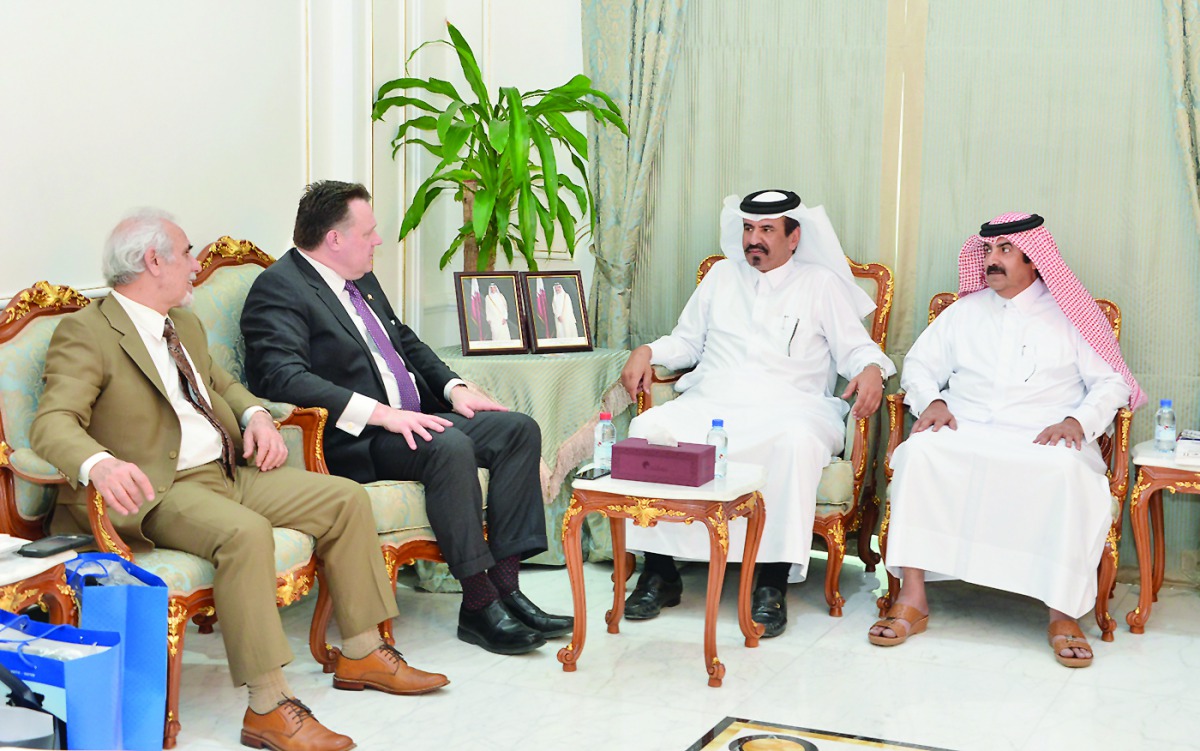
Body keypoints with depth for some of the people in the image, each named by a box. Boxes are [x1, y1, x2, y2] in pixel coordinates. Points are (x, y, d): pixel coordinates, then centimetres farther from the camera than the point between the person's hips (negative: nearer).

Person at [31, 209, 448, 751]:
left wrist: (256, 414, 10)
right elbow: (53, 422, -22)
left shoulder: (186, 325, 18)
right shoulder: (85, 334, -10)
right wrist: (98, 464, -45)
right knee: (244, 532, -37)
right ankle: (268, 707, -32)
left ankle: (360, 653, 10)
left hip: (230, 472, 9)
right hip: (159, 490, -9)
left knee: (346, 500, 0)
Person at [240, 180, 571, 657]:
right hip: (351, 441, -9)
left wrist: (454, 387, 9)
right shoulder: (279, 289, -11)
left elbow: (407, 342, 29)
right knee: (450, 447, -33)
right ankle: (478, 604, -25)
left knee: (519, 429, -6)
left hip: (414, 419, 10)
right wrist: (380, 413, -30)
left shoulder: (362, 279, 18)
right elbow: (284, 377, -25)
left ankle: (504, 585, -11)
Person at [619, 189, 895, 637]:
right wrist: (648, 352, 8)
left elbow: (854, 348, 11)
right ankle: (659, 572, -21)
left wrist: (871, 370, -12)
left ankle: (773, 581, -33)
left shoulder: (821, 283, 15)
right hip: (710, 402, 3)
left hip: (787, 404, -3)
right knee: (648, 428, -27)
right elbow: (687, 340, 27)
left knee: (796, 441, -40)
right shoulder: (722, 275, 24)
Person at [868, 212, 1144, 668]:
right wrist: (932, 401, 0)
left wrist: (1079, 421, -10)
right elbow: (920, 363, 22)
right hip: (966, 432, 2)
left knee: (1070, 472, -38)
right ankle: (911, 600, -30)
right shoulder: (965, 312, 23)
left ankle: (1063, 614, -30)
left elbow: (1111, 382, 9)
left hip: (1046, 440, -2)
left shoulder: (1068, 317, 14)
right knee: (918, 451, -31)